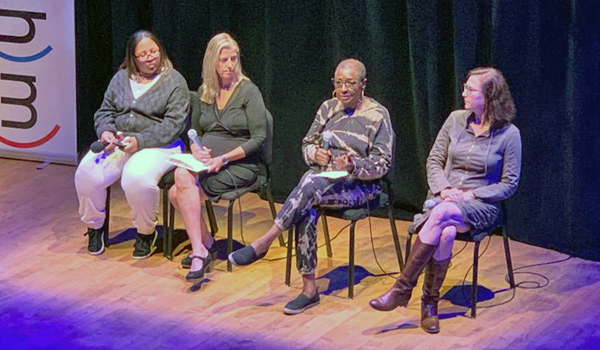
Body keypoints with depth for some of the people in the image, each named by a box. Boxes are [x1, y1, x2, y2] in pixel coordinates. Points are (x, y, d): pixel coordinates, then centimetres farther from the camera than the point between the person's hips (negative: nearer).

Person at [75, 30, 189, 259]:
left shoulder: (174, 81, 0)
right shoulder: (121, 78, 16)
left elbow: (174, 124, -9)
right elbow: (104, 111, 18)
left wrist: (140, 141, -20)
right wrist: (106, 131, -6)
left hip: (157, 146, -5)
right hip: (117, 142, 5)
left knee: (137, 178, -36)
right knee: (86, 173, -23)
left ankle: (146, 232, -9)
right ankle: (94, 227, 2)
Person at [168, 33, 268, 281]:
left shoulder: (248, 91, -1)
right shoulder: (204, 92, 16)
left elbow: (259, 138, -6)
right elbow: (196, 131, 20)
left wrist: (223, 158, -16)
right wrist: (196, 149, -4)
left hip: (240, 165, -5)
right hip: (206, 163, 5)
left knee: (184, 179, -29)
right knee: (176, 192, -26)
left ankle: (201, 250, -23)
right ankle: (205, 246, -12)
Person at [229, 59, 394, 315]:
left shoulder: (377, 115, 0)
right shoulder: (328, 108, 14)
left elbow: (382, 164, -5)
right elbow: (307, 144, 17)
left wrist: (353, 165, -24)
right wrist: (316, 154, -7)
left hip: (360, 185, -4)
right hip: (323, 177, 4)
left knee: (311, 185, -34)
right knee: (307, 210, -31)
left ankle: (263, 243, -30)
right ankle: (308, 288, -30)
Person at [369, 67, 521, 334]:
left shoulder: (508, 134, -4)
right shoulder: (456, 119, 6)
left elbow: (509, 184, -2)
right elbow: (434, 160, 11)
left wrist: (471, 195, -14)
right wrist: (443, 189, -8)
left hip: (481, 206, -3)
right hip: (444, 199, 3)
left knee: (441, 215, -36)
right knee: (445, 234, -34)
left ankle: (402, 288, -29)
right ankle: (430, 303, -24)